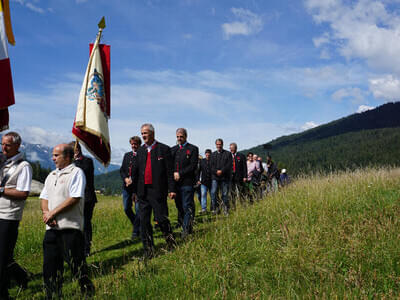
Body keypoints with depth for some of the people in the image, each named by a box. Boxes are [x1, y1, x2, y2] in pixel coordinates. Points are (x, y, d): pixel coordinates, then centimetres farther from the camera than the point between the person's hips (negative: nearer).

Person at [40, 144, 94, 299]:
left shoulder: (76, 173, -5)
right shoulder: (52, 175, 20)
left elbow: (75, 199, -15)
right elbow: (44, 197, 17)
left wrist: (52, 213, -13)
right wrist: (45, 212, -3)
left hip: (70, 227, -7)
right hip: (51, 228, 7)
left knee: (76, 263, -4)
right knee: (50, 264, 10)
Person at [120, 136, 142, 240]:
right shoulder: (127, 155, 15)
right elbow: (122, 169, 13)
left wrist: (133, 180, -16)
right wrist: (125, 178, -5)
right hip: (126, 186, 6)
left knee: (138, 209, -4)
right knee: (127, 208, 8)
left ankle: (136, 231, 7)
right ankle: (137, 225, 30)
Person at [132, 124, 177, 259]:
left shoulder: (164, 149, -1)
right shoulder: (140, 151, 13)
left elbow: (170, 171, -4)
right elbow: (136, 172, 15)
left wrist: (171, 189, -9)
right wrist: (134, 190, 12)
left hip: (157, 190, -5)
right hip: (143, 191, 5)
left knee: (161, 218, -4)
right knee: (144, 221, 6)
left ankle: (171, 242, 22)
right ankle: (148, 251, 16)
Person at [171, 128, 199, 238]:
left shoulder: (193, 149, 1)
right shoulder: (173, 149, 17)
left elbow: (193, 166, -8)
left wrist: (180, 174, -13)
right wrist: (173, 174, -7)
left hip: (187, 183, -5)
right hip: (175, 183, 5)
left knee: (187, 207, -5)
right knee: (180, 207, 8)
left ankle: (186, 229, 0)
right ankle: (189, 228, 17)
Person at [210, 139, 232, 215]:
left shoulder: (228, 154, 8)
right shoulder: (213, 154, 15)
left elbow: (229, 165, -3)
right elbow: (211, 165, 7)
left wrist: (221, 171, -14)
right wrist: (216, 171, -10)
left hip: (225, 177, -2)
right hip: (215, 177, 2)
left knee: (225, 194, 1)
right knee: (213, 193, -10)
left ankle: (226, 209, 11)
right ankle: (215, 208, -1)